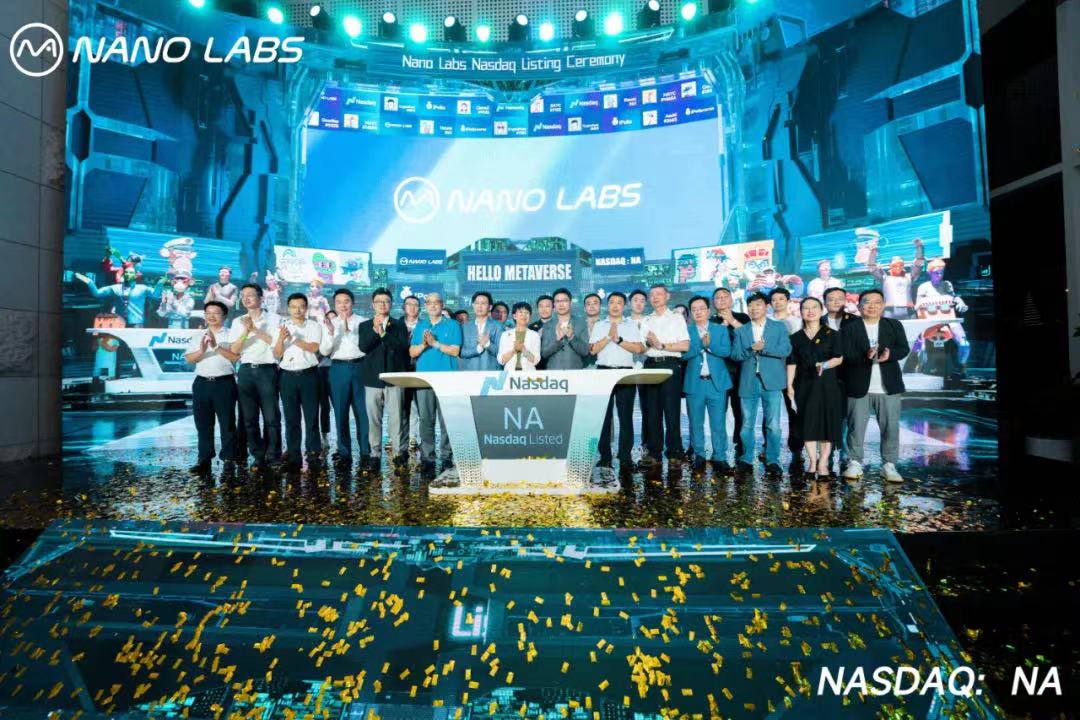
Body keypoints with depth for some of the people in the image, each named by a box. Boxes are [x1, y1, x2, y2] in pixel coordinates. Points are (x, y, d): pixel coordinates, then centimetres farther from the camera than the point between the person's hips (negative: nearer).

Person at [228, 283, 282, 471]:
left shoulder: (274, 319, 3)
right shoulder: (238, 322, 13)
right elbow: (234, 350, 5)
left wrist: (255, 330, -9)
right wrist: (246, 332, -10)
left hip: (267, 370, -4)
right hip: (246, 371, 4)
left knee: (271, 416, -3)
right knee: (249, 418, 5)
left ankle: (273, 456, 6)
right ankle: (258, 456, 14)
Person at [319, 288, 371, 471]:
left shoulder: (362, 322, 4)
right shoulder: (330, 323, 9)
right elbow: (324, 351, 1)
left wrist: (349, 329, -14)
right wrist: (331, 332, -14)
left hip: (359, 367, -2)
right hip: (338, 368, 2)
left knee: (362, 412, 0)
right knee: (340, 413, 5)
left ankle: (365, 454, 8)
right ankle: (344, 454, 13)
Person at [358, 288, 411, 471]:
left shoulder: (399, 325, 9)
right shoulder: (364, 325, 11)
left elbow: (403, 346, -6)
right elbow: (363, 347, -5)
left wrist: (383, 333, -14)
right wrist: (375, 330, -18)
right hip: (372, 379, 1)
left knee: (396, 418, -3)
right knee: (374, 420, 4)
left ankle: (399, 453, 3)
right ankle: (375, 454, 12)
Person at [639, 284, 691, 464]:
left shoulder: (677, 318, 8)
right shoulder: (646, 321, 19)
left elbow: (685, 345, -2)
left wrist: (661, 345, -8)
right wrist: (649, 343, -7)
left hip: (670, 366, -3)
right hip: (651, 365, 3)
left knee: (671, 409, -5)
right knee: (652, 410, 2)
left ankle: (674, 452, 2)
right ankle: (654, 452, 8)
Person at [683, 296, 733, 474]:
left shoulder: (721, 329, 9)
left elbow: (726, 351, -4)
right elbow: (684, 353, -8)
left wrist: (709, 344, -15)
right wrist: (702, 343, -16)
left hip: (717, 382, 0)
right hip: (694, 383, 0)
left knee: (719, 423, 0)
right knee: (696, 423, 6)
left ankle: (719, 458, 8)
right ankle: (699, 457, 16)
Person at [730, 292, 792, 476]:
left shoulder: (779, 327, 8)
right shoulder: (741, 331, 12)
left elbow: (786, 350, -6)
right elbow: (735, 354, 0)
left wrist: (763, 348, -11)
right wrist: (752, 349, -15)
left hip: (771, 382, -2)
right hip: (748, 383, 2)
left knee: (773, 425, -1)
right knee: (747, 425, 6)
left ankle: (772, 460, 10)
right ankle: (747, 459, 16)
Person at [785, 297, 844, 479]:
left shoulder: (832, 334, 4)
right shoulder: (796, 337, 8)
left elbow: (839, 358, -4)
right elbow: (792, 363, 5)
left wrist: (825, 364, -24)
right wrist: (790, 386, -2)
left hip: (827, 384, -1)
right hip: (804, 385, 1)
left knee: (827, 422, -1)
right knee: (808, 423, 0)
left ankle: (823, 463, 6)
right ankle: (813, 462, 8)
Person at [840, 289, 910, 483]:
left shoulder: (894, 325, 9)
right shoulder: (849, 328, 2)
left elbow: (904, 349, -1)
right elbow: (846, 355, -8)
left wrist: (889, 354, -22)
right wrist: (866, 356, -26)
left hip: (889, 387, 2)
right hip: (859, 387, -2)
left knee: (891, 428, 4)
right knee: (856, 428, 2)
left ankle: (889, 465, 14)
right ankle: (854, 463, 12)